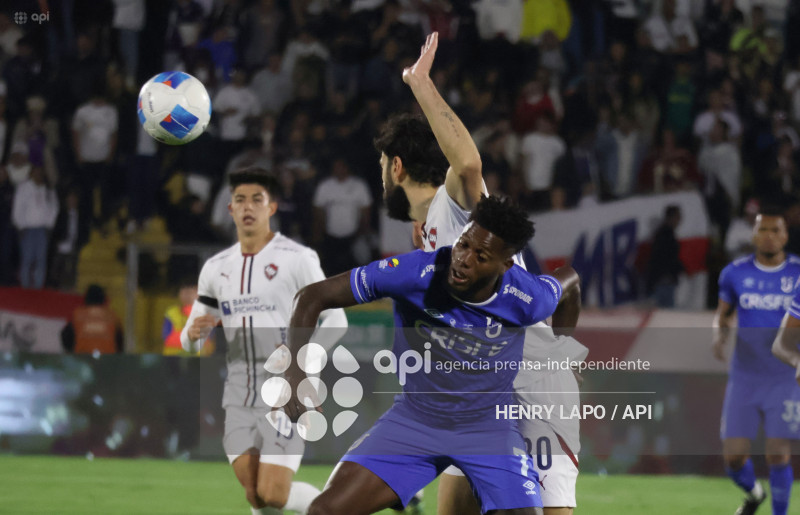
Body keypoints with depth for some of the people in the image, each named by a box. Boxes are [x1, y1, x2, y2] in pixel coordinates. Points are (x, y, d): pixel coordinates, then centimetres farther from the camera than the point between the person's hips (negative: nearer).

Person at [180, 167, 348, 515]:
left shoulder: (297, 258, -4)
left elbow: (336, 320, -3)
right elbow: (191, 342, 16)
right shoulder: (216, 268, 12)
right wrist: (193, 334, -8)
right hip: (239, 395, 5)